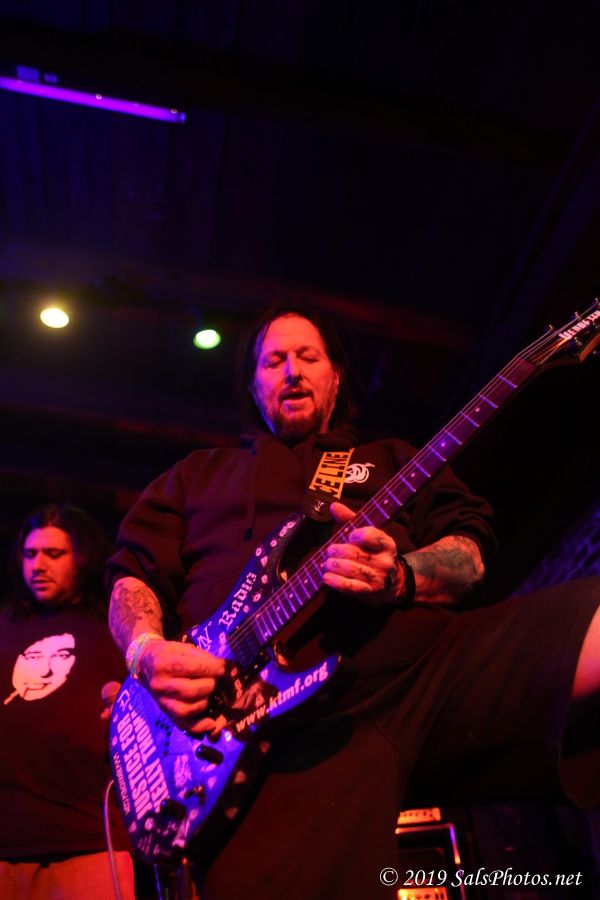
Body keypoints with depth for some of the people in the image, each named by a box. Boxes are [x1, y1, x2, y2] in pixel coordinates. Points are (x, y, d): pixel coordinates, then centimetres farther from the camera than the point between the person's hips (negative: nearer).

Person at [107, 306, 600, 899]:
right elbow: (133, 576, 21)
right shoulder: (197, 474, 28)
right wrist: (148, 651, -3)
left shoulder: (392, 460, 27)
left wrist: (398, 576, -9)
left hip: (421, 658, 3)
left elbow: (468, 551, 15)